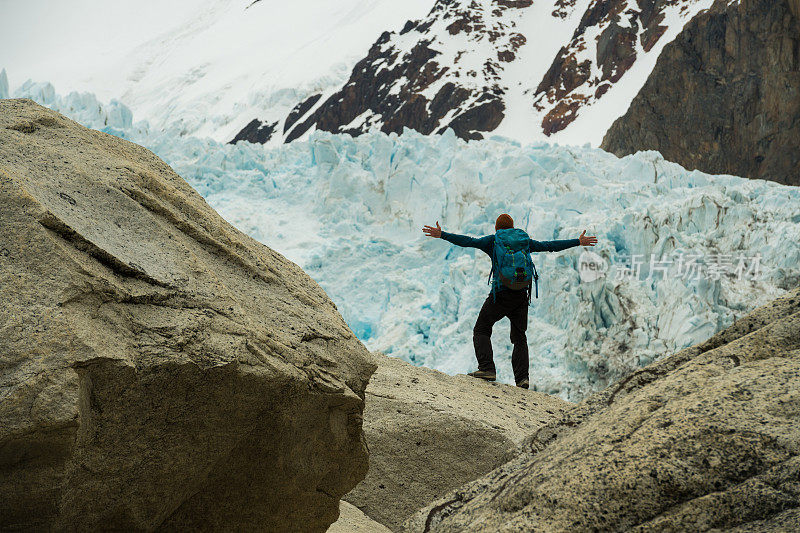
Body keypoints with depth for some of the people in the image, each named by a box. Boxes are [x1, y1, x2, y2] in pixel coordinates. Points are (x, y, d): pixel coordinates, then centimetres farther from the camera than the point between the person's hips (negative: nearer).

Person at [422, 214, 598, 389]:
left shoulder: (493, 241, 4)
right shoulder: (524, 240, 15)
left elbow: (468, 241, -6)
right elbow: (550, 246, 21)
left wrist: (442, 235, -8)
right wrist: (578, 242, 31)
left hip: (501, 293, -4)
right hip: (522, 294, 4)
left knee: (481, 330, 4)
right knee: (519, 337, 12)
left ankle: (487, 369, -13)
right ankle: (522, 378, 0)